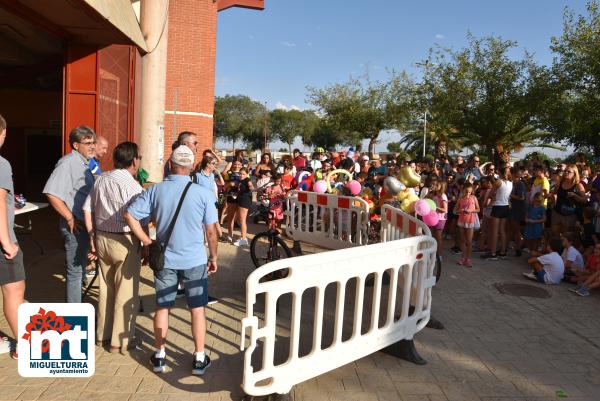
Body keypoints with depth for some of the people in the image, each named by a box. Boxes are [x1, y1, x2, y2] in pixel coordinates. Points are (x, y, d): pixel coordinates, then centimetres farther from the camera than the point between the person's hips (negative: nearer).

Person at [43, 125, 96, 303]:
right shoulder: (68, 162, -17)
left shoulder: (84, 163, 13)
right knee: (75, 271, 0)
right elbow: (51, 193, -27)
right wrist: (70, 218, -22)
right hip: (75, 226, -10)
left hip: (85, 224, 10)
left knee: (80, 268, 19)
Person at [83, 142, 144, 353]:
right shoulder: (132, 185, -15)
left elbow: (87, 209, 8)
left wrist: (92, 238, 13)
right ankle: (120, 341, 15)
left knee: (106, 288, 19)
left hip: (101, 238, 7)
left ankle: (102, 334, 32)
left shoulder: (101, 179, 5)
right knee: (126, 293, 6)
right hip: (124, 241, -7)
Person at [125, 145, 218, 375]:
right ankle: (199, 358, 20)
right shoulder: (203, 194, -11)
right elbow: (211, 231, -7)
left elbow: (130, 215, -9)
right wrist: (213, 257, 6)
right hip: (195, 260, -2)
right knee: (197, 309, 11)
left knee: (162, 308, 17)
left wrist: (147, 242, -1)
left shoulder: (156, 190, -6)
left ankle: (159, 356, 28)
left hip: (165, 259, 2)